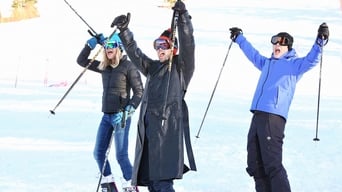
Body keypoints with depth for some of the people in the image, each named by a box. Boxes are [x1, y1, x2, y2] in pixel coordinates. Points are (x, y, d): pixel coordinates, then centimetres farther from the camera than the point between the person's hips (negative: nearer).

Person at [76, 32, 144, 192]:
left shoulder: (128, 66, -8)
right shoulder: (104, 67, 10)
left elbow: (139, 92, -9)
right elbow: (81, 61, 17)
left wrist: (128, 111, -19)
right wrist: (91, 44, 5)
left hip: (121, 117, -7)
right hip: (107, 116, 7)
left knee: (121, 156, -7)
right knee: (99, 153, 8)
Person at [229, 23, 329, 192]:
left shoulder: (294, 64, 6)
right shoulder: (267, 63, 26)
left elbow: (311, 60, -11)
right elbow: (252, 54, 44)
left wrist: (320, 42, -24)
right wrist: (239, 38, 55)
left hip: (274, 117, -8)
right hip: (257, 117, 8)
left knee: (272, 164, -16)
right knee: (255, 165, 7)